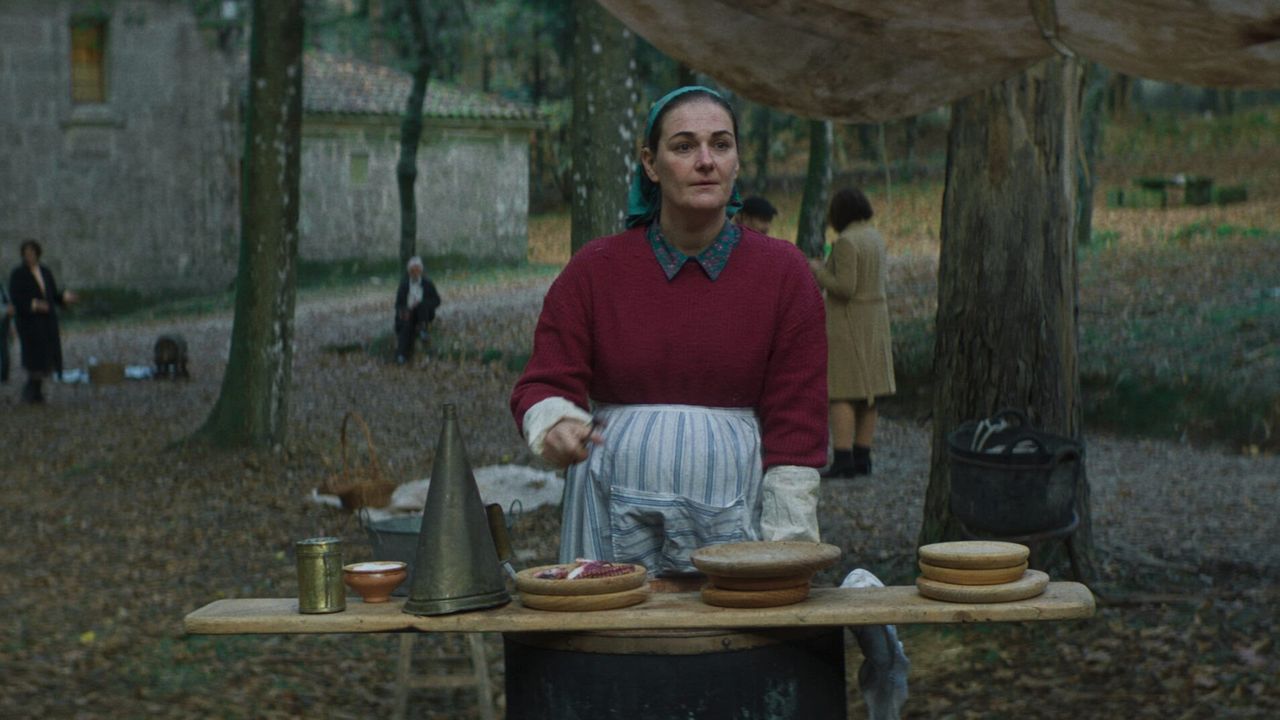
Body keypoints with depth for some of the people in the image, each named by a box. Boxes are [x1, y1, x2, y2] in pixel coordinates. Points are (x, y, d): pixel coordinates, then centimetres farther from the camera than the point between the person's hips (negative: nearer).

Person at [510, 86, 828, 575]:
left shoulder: (782, 272, 4)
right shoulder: (595, 269, 5)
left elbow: (796, 424, 1)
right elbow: (544, 385, 2)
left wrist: (784, 551, -5)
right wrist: (555, 426, -22)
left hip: (732, 524, 0)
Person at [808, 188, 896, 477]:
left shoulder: (845, 241, -18)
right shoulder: (874, 237, 8)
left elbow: (845, 288, -22)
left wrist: (819, 271, -6)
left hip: (848, 320, -8)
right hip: (875, 319, 8)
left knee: (842, 392, -7)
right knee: (867, 391, 9)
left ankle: (842, 461, -11)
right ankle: (862, 457, 12)